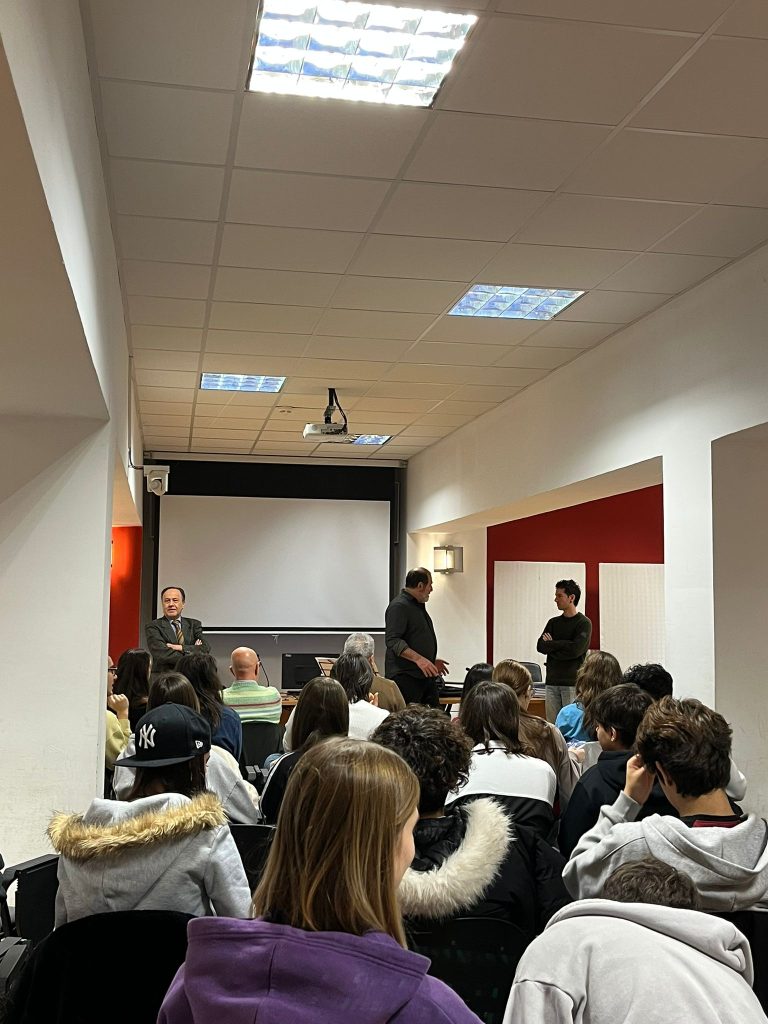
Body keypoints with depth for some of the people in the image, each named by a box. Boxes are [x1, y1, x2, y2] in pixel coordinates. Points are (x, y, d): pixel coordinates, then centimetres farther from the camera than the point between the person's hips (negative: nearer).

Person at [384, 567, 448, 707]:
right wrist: (418, 659, -29)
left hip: (426, 675, 10)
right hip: (406, 677, -10)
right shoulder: (399, 606, -13)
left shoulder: (419, 606, 21)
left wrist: (432, 660, 29)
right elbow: (392, 640, -23)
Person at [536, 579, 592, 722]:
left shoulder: (584, 623, -1)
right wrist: (561, 645, -9)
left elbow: (576, 650, -15)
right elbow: (540, 646, 4)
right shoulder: (553, 622, 16)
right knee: (552, 724, 3)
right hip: (552, 682, 5)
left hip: (573, 682, -5)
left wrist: (551, 645, -3)